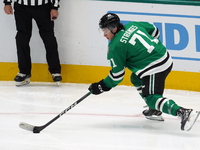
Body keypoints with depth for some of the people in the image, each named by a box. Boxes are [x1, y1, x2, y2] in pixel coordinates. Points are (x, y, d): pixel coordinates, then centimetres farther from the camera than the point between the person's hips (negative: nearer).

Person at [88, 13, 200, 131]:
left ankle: (183, 113, -26)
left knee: (152, 98, -6)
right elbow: (154, 31, 26)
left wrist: (102, 87, 7)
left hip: (155, 69, -9)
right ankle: (155, 111, 29)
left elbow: (117, 75, -5)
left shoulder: (115, 47, -9)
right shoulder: (132, 25, 12)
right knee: (136, 78, 26)